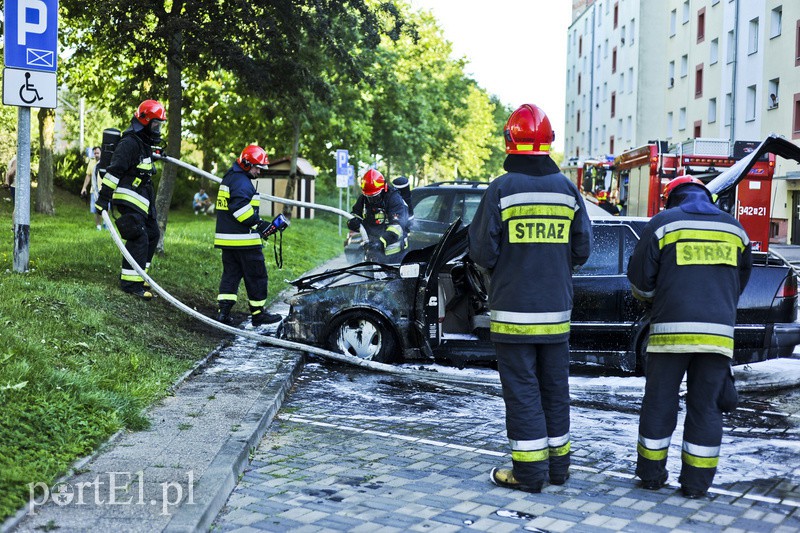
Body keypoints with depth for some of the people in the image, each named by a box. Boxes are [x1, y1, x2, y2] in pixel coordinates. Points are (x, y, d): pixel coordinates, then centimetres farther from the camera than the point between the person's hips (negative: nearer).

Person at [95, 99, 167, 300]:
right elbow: (114, 170, -22)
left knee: (152, 235, 13)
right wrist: (103, 197, -25)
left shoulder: (145, 144, 14)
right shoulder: (129, 143, -17)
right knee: (139, 238, -14)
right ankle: (130, 282, -11)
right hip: (128, 199, -11)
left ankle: (137, 275, 23)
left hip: (142, 199, 11)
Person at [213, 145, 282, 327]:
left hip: (227, 238, 10)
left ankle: (223, 311, 5)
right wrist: (259, 224, -19)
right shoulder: (242, 181, -14)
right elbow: (240, 208, -26)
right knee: (256, 276, 1)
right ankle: (258, 314, 8)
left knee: (230, 274, 11)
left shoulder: (229, 178, 20)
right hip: (244, 239, -10)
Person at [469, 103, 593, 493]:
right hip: (557, 309, 4)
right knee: (554, 386, 14)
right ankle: (557, 463, 23)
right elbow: (581, 250, 7)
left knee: (521, 388, 1)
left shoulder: (500, 190, -10)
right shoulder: (568, 190, 3)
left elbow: (482, 251, -9)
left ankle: (529, 471, 4)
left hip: (513, 308, -4)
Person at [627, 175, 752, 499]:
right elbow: (741, 281, 23)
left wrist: (651, 299, 22)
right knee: (706, 406, 8)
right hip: (718, 332, 3)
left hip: (671, 329, -2)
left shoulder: (663, 223, 2)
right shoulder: (733, 228, 14)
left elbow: (640, 278, 1)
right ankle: (697, 482, 10)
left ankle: (651, 474, 16)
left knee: (659, 403, 8)